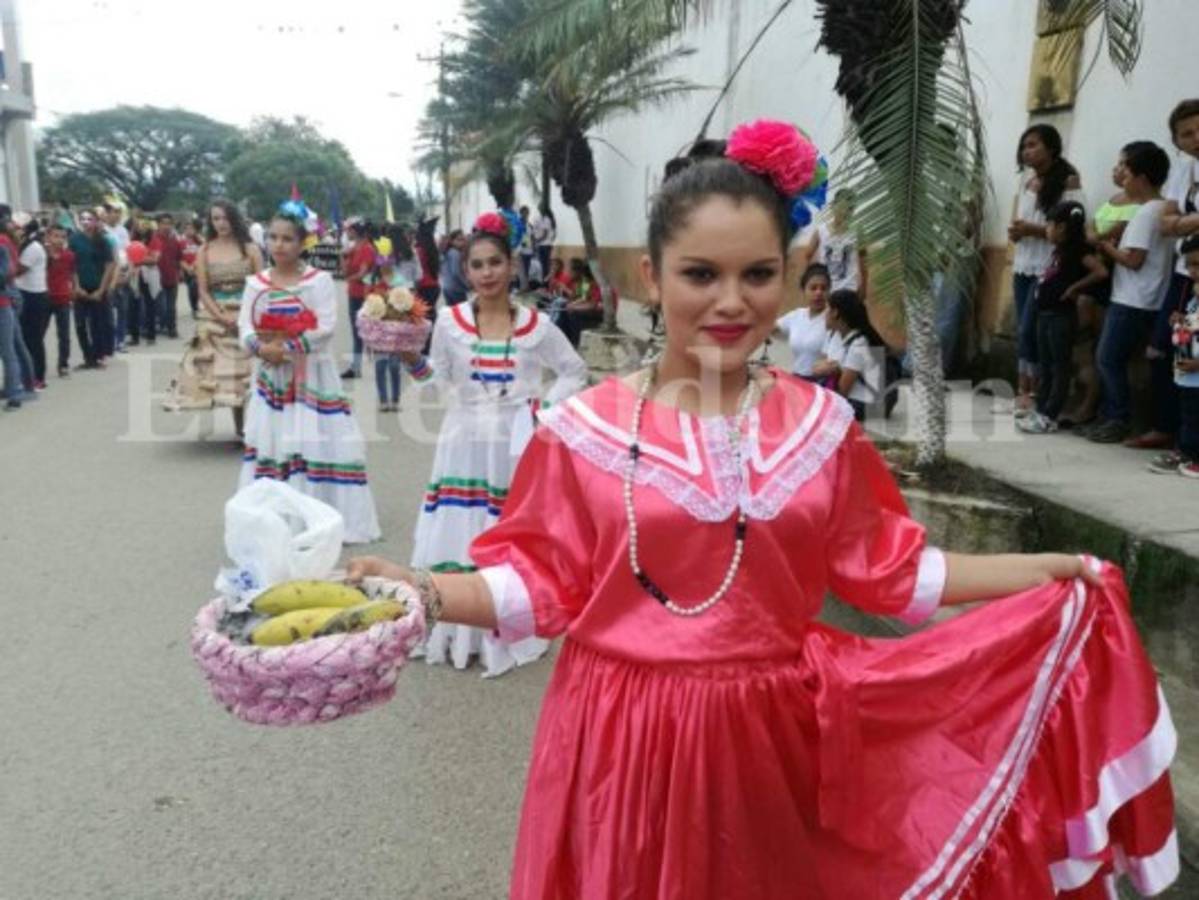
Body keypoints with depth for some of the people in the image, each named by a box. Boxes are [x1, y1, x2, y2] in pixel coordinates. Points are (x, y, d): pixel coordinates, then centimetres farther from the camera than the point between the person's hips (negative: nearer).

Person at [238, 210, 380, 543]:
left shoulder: (320, 280, -5)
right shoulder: (256, 283, 6)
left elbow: (325, 328, -15)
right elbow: (245, 327, -1)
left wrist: (287, 348, -21)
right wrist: (262, 348, -22)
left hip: (311, 375, -3)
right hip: (271, 375, 4)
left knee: (315, 442, -1)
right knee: (270, 440, 7)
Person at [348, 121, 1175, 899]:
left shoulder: (820, 422, -1)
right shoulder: (587, 427, -9)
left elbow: (885, 568, 5)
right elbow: (543, 584, -5)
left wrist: (1047, 570, 5)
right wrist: (425, 593, -20)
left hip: (771, 731, 3)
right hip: (626, 733, -2)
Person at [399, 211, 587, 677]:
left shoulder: (536, 326, -2)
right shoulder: (449, 323, -1)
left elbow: (575, 372, 8)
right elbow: (437, 380, 2)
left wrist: (545, 408, -3)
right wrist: (409, 358, -14)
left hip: (516, 447, -1)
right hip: (466, 446, 1)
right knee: (460, 537, 5)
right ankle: (459, 633, 21)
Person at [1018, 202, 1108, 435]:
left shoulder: (1078, 250, -13)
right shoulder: (1060, 250, 12)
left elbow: (1101, 272, -21)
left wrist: (1074, 287, -14)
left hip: (1061, 316, -10)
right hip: (1046, 314, 10)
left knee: (1060, 367, -2)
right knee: (1045, 366, 13)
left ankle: (1049, 418, 0)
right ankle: (1041, 412, 20)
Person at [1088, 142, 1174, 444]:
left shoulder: (1147, 212, -15)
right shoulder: (1159, 209, 15)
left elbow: (1134, 259, -19)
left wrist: (1108, 249, -5)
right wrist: (1114, 247, 7)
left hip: (1133, 303, -9)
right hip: (1133, 300, 9)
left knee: (1109, 360, -5)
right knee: (1109, 360, 12)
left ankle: (1118, 421, 1)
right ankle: (1110, 417, 17)